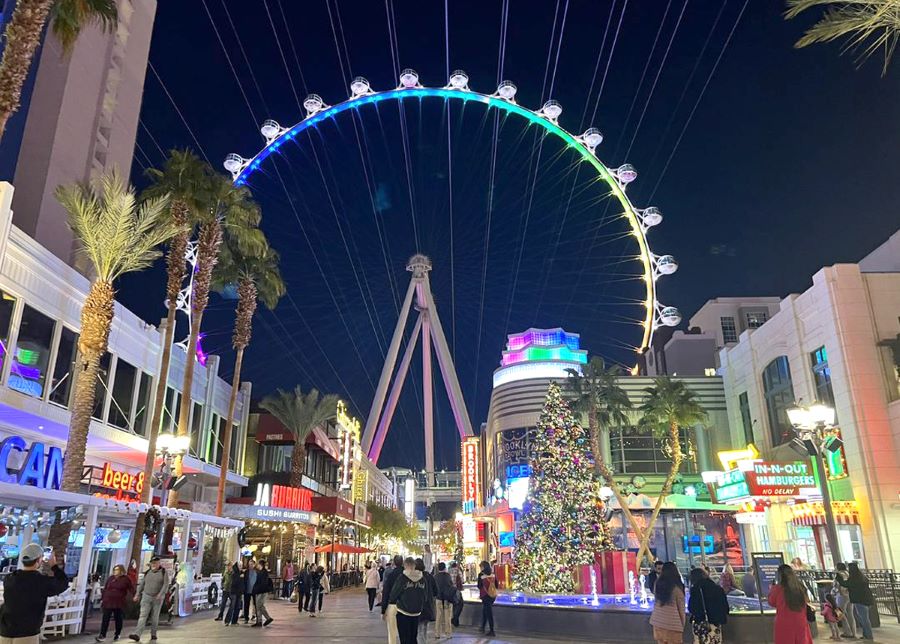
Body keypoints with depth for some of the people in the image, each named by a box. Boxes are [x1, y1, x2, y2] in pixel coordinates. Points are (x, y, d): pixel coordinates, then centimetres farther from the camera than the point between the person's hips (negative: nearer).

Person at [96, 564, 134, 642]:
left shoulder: (126, 579, -1)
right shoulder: (110, 578, 9)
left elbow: (131, 589, -1)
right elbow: (105, 589, 13)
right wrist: (102, 599, 10)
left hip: (119, 603, -2)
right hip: (108, 602, 3)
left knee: (118, 618, 7)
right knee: (105, 618, -2)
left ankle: (117, 634, 21)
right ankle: (102, 635, 0)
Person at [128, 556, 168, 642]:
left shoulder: (164, 572, -6)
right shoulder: (147, 572, 6)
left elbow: (166, 585, -13)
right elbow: (142, 584, 13)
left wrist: (160, 594, -24)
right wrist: (137, 594, 9)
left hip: (157, 598, -2)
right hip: (146, 597, 2)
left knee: (154, 617, 6)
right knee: (143, 615, -10)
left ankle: (153, 634, 22)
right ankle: (137, 635, -21)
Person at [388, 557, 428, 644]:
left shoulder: (402, 577, -14)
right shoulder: (422, 578, -1)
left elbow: (394, 593, -6)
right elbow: (425, 595, 6)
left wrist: (391, 600, 14)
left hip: (403, 611, -4)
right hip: (417, 612, 4)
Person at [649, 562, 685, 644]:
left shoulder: (657, 584, 0)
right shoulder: (676, 588, -8)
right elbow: (681, 609, -2)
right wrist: (682, 626, 10)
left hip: (657, 622, 4)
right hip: (673, 624, -4)